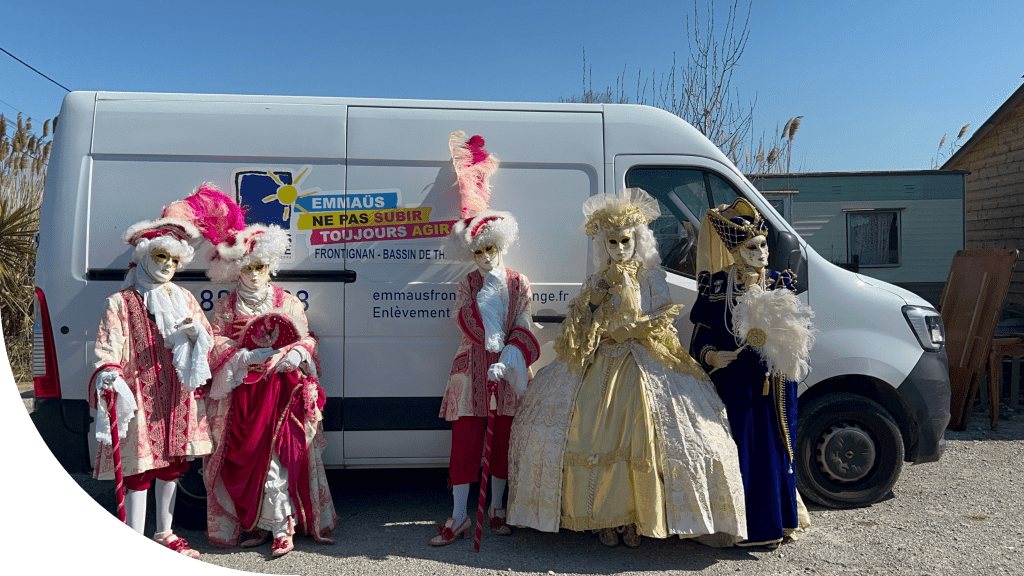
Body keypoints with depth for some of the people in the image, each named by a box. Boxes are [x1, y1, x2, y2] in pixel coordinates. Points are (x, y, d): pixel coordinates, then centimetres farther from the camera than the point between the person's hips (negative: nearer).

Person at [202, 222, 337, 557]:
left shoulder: (288, 303, 11)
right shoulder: (225, 309, 12)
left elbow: (306, 343, 9)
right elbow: (217, 349, 1)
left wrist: (295, 355, -15)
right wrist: (252, 356, -16)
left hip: (283, 390, -1)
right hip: (242, 394, 2)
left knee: (276, 456, -12)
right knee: (245, 458, -2)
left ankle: (280, 528, -7)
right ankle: (260, 524, 9)